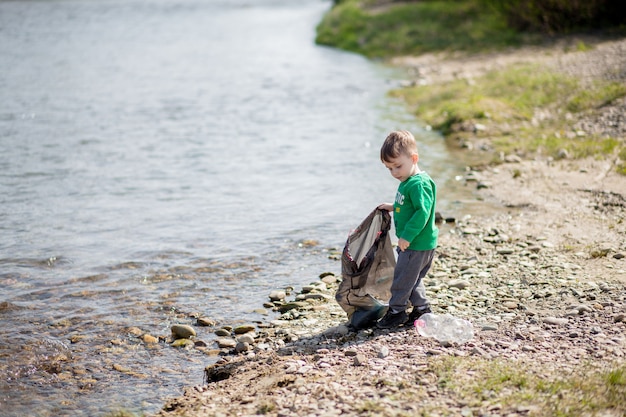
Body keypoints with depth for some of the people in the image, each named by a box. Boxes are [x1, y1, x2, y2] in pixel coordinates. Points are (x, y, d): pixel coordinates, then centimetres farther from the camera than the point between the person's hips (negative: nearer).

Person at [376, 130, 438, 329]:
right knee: (412, 278, 19)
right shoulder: (407, 182, 10)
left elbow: (422, 212, -27)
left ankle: (396, 311, 14)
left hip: (418, 244, -10)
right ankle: (421, 308, 29)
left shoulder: (419, 184, -22)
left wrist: (407, 236, -27)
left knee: (402, 277, 1)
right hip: (412, 242, 10)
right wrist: (394, 207, 17)